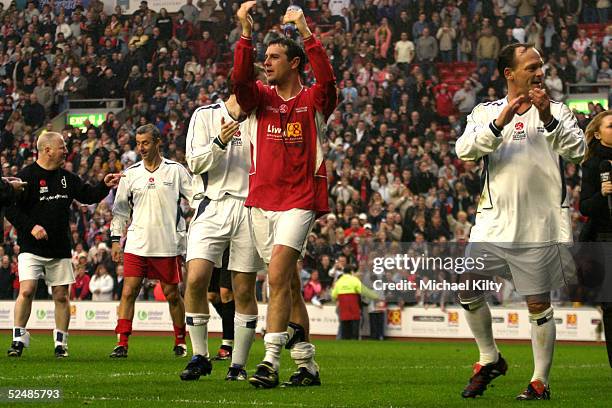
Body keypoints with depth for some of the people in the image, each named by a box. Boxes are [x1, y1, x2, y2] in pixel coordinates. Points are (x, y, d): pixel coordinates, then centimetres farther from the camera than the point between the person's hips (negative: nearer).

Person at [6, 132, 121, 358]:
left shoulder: (67, 177, 11)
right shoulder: (26, 176, -6)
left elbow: (88, 195, 18)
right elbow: (10, 208, -8)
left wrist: (104, 186, 0)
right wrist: (30, 227, -18)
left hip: (60, 249, 5)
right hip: (31, 248, -5)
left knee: (61, 295, 4)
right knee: (26, 291, -15)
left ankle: (61, 342, 13)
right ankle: (18, 339, -4)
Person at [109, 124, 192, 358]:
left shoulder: (176, 170, 1)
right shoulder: (130, 173, 7)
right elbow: (120, 208, 13)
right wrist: (115, 239, 8)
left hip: (168, 245, -2)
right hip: (136, 244, 2)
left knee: (172, 294, 5)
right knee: (128, 292, -7)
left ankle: (180, 341, 21)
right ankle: (122, 343, -5)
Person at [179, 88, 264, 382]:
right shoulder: (205, 116, 7)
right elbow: (195, 162, -1)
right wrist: (219, 143, -17)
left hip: (249, 209, 2)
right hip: (212, 206, -2)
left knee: (244, 291, 1)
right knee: (196, 280, -16)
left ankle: (238, 364, 10)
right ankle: (200, 357, -1)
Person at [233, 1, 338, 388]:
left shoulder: (314, 101, 0)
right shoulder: (261, 97, 10)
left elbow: (327, 79, -20)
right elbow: (240, 80, -10)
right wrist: (246, 33, -20)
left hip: (300, 200, -5)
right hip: (262, 201, 5)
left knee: (278, 276, -19)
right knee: (289, 283, 9)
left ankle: (271, 361, -21)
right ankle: (307, 364, 17)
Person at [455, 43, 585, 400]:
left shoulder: (556, 111, 6)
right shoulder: (486, 112, 10)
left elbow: (578, 150, -9)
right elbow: (465, 150, -6)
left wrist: (548, 119, -21)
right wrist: (499, 123, -20)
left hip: (539, 227, -2)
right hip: (493, 222, 2)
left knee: (539, 304, -1)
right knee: (467, 289, -1)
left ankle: (541, 381, 9)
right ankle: (490, 360, 19)